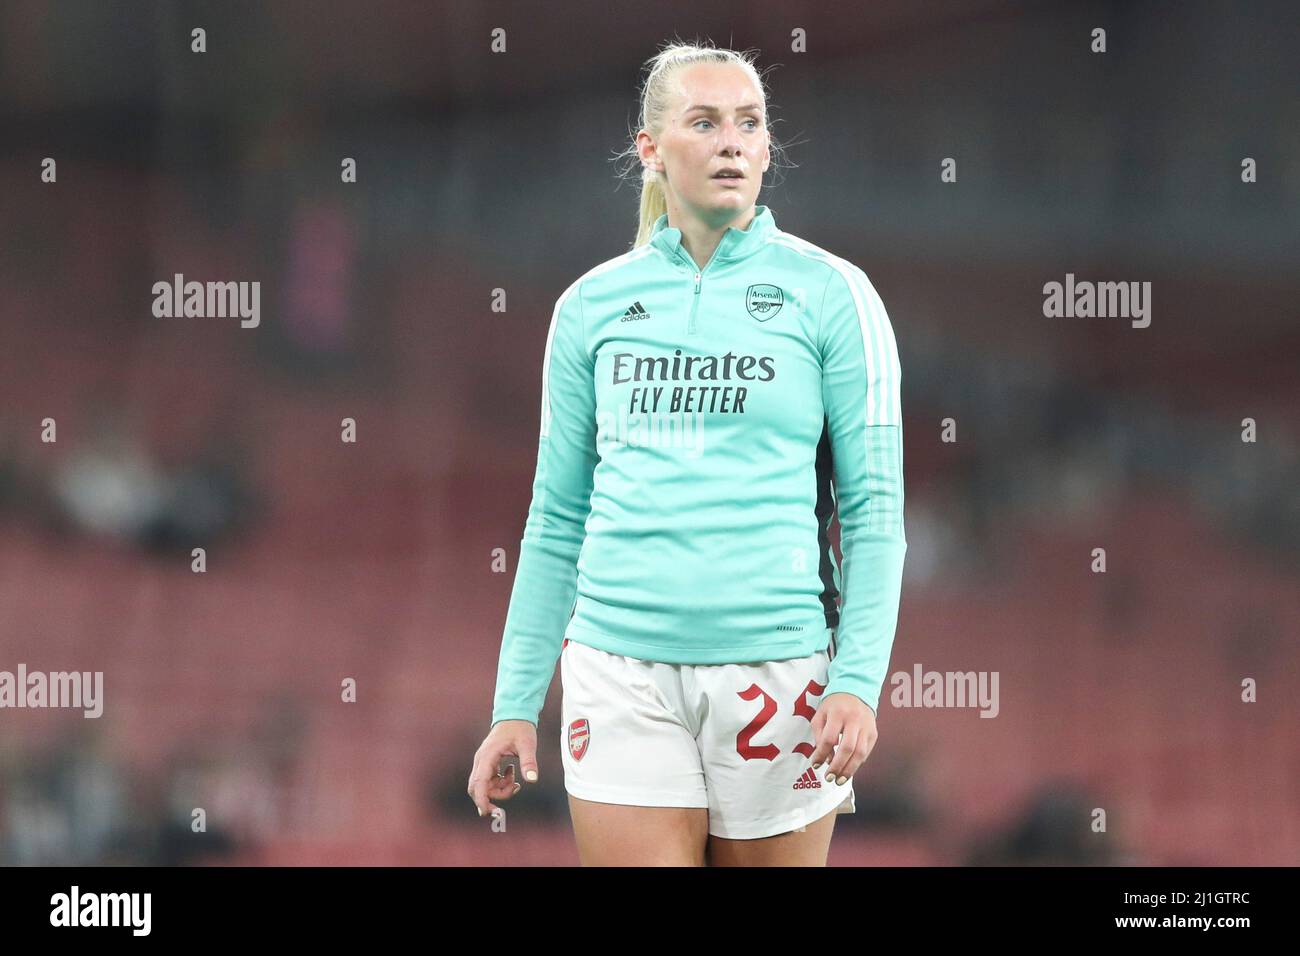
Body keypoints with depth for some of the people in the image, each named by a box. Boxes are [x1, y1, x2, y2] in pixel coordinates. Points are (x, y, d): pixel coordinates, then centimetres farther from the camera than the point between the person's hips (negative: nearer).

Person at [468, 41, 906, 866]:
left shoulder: (830, 293, 2)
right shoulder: (592, 305, 9)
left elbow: (875, 510, -1)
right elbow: (557, 519, 13)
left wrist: (860, 681, -12)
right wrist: (516, 703, 8)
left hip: (777, 670, -1)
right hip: (622, 669, 2)